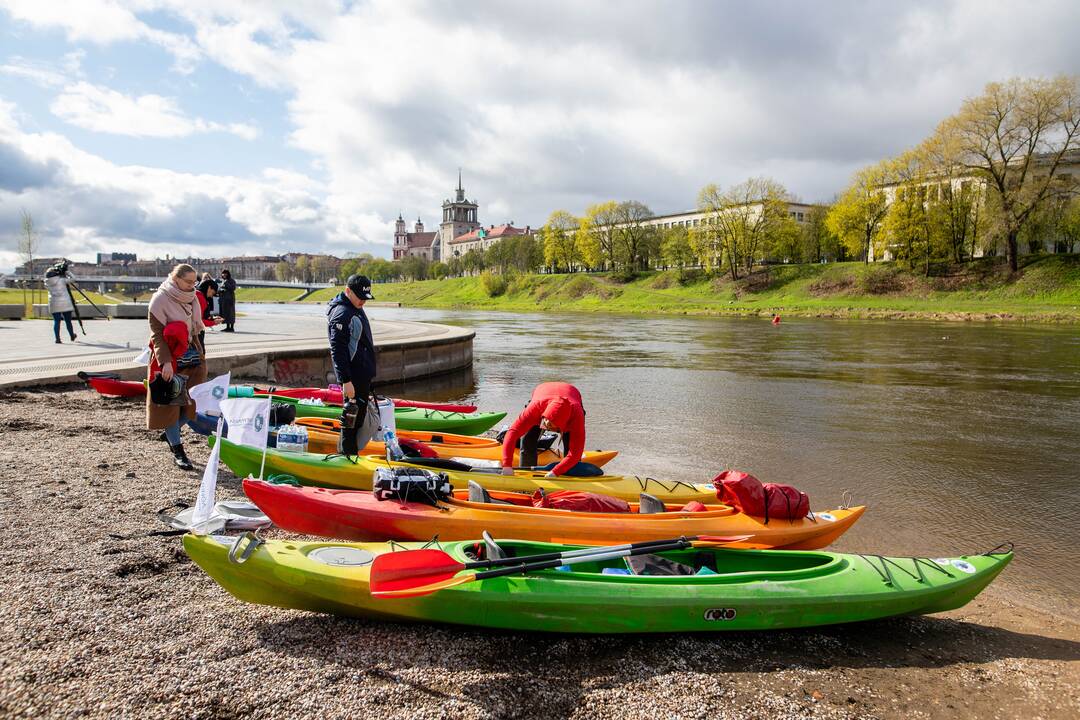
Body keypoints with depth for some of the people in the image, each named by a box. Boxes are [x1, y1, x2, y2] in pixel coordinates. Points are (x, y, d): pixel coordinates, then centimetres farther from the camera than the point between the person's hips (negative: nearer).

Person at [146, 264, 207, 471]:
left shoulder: (192, 299, 8)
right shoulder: (160, 300, -11)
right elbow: (157, 333, -14)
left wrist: (200, 356, 15)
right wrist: (165, 361, -21)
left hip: (192, 356, 6)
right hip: (169, 359, -6)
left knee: (192, 400, 4)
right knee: (169, 402, 1)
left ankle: (171, 432, 29)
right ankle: (178, 451, 6)